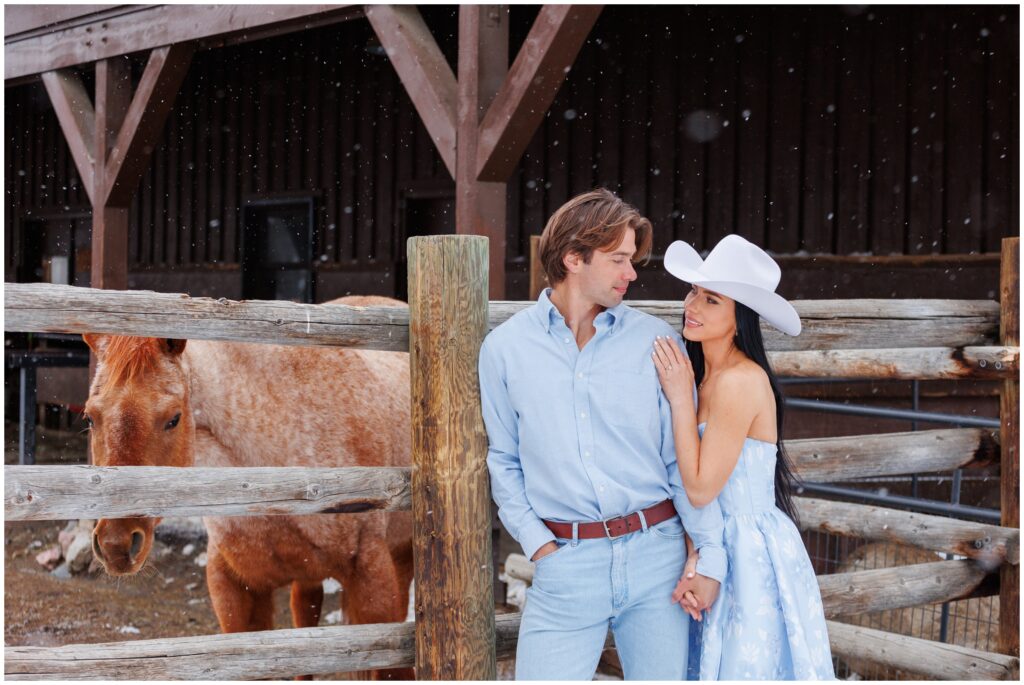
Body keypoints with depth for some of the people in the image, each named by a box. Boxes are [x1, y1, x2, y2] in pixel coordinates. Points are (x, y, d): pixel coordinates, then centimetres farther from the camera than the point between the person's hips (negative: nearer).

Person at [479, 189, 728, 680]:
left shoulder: (653, 339, 3)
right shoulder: (505, 348, 4)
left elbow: (685, 455, 4)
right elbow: (504, 462, 9)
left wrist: (709, 553, -4)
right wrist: (538, 544, -2)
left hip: (656, 552, 1)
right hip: (565, 563, -1)